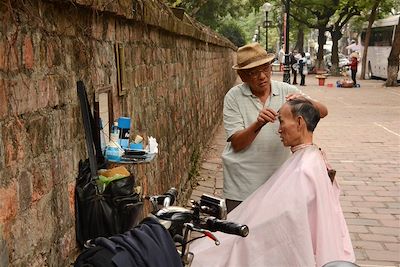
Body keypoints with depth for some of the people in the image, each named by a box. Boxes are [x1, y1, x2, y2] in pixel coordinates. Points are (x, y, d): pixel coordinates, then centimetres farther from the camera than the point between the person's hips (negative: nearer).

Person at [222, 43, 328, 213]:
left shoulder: (287, 91, 1)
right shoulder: (233, 97, -6)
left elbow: (323, 112, -3)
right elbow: (236, 144, -11)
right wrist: (258, 124, -27)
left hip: (278, 181, 2)